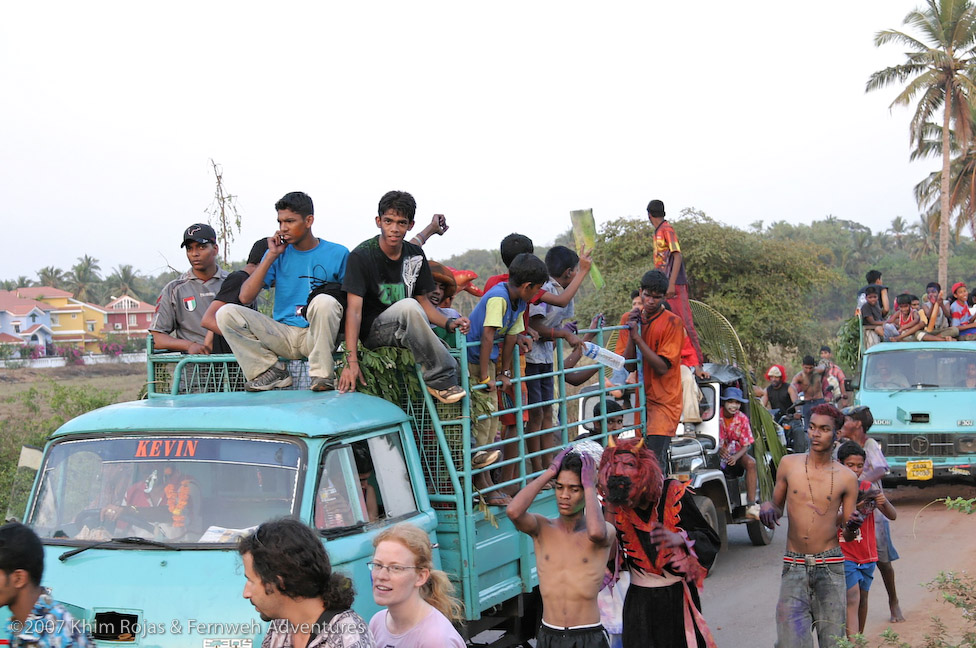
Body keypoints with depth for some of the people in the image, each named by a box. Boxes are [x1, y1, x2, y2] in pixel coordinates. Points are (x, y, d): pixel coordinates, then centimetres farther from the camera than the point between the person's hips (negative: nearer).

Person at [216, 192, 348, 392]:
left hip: (317, 336, -3)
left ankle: (322, 374, -20)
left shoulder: (337, 254, 4)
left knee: (324, 301, -35)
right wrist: (271, 256, -3)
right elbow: (245, 297, -1)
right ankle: (272, 372, -13)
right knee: (226, 313, -15)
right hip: (282, 335, 3)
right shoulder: (279, 253, 10)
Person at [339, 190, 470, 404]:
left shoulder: (415, 255, 7)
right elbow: (354, 309, -18)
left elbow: (423, 301, 11)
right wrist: (351, 360, -28)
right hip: (372, 332, -7)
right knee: (408, 306, -34)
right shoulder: (361, 256, -11)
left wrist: (449, 323, -11)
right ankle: (441, 380, -28)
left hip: (404, 334, 7)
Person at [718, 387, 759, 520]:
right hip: (715, 452, -2)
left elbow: (746, 445, -6)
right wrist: (718, 449, -35)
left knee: (751, 463, -27)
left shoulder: (742, 419, -5)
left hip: (735, 453, 2)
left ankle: (751, 507, -30)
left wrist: (735, 457, -27)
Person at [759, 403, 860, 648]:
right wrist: (767, 507, -7)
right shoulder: (789, 464, 5)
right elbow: (777, 507, 16)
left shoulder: (846, 478, 3)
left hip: (830, 566, 0)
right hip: (794, 567, 0)